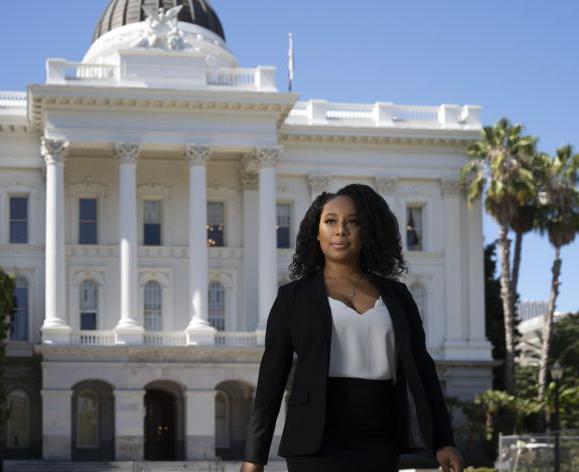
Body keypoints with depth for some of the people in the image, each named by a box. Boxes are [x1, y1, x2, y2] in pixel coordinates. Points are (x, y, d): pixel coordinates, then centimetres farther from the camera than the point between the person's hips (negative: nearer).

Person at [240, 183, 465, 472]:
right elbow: (272, 376, 3)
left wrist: (443, 442, 3)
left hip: (379, 445, 4)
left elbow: (420, 368, 12)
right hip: (319, 442, -4)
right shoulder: (293, 297, 6)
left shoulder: (396, 295, 14)